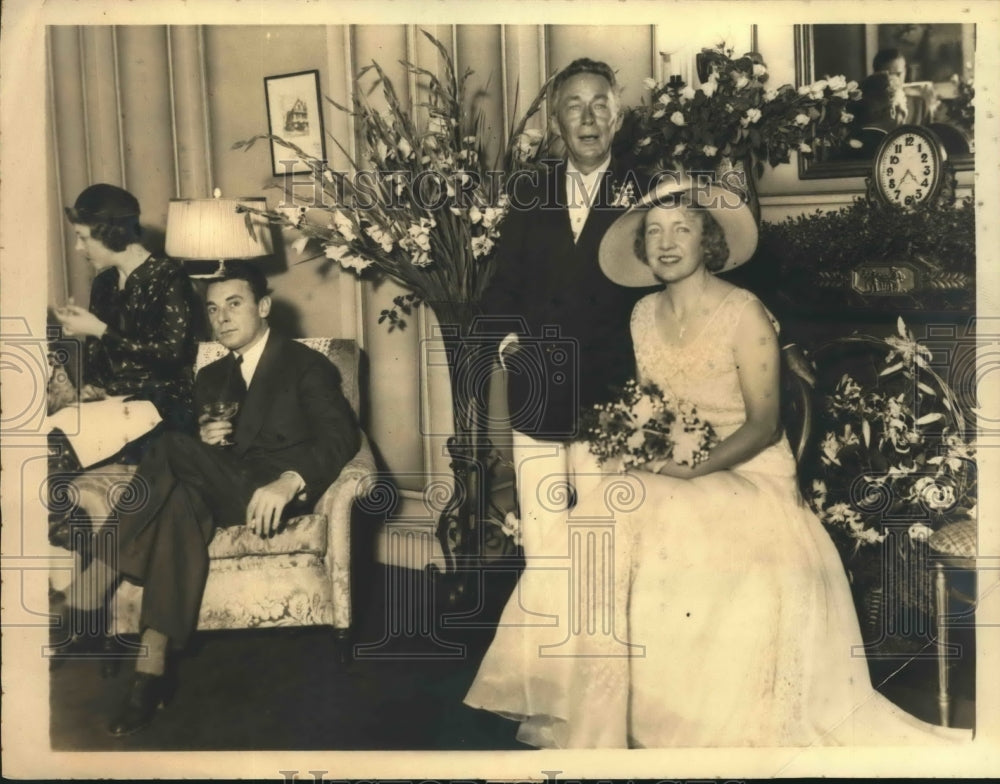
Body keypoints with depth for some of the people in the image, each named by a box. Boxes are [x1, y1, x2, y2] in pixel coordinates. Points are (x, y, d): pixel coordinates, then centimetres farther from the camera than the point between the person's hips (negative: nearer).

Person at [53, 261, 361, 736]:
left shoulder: (306, 366, 6)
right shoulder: (211, 378, 25)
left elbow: (342, 437, -11)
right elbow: (192, 453, 23)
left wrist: (287, 482, -30)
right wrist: (205, 441, -3)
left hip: (277, 494, -5)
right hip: (225, 494, 5)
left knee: (171, 449, -28)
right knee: (180, 496, -33)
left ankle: (91, 586, -27)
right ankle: (152, 666, -43)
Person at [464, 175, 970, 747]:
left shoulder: (744, 313, -12)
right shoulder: (644, 315, 7)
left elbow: (763, 425, -13)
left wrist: (692, 470, -22)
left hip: (744, 475, -5)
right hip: (666, 478, 6)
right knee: (599, 542, -20)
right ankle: (579, 713, -7)